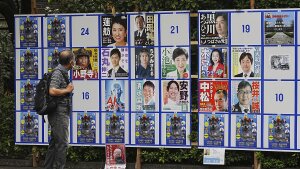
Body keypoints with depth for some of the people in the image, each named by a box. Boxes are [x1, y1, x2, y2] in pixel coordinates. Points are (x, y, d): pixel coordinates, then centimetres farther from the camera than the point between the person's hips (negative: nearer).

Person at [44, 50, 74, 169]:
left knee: (54, 143, 14)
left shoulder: (63, 72, 15)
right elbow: (52, 91, -27)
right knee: (62, 143, -9)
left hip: (61, 113, 10)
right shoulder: (58, 73, -15)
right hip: (59, 113, -10)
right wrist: (67, 90, -16)